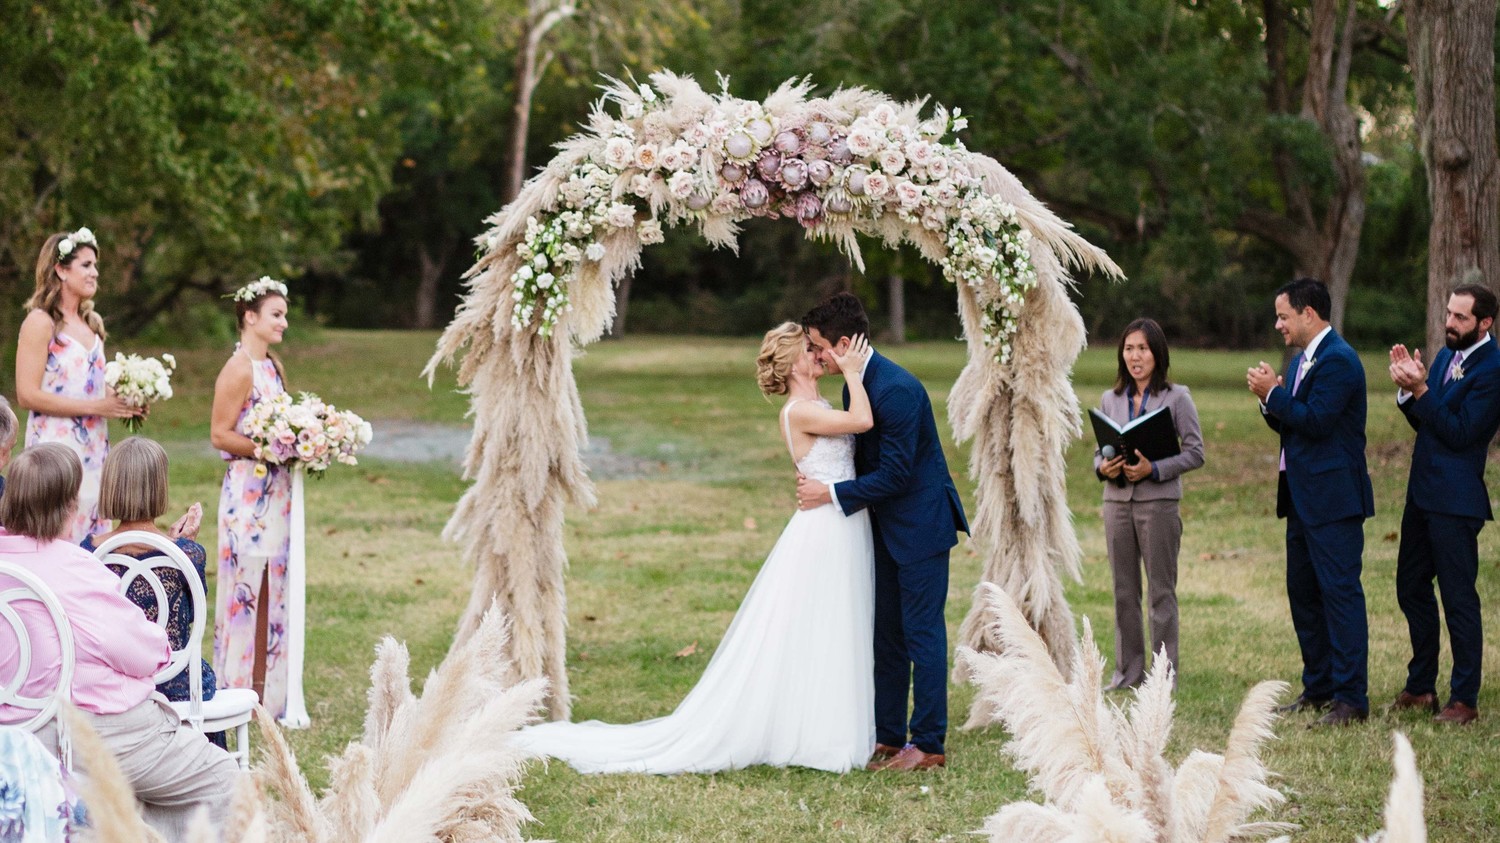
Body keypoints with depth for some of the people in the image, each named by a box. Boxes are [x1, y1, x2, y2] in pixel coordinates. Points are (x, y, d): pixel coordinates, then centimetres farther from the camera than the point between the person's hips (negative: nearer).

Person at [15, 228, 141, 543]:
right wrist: (95, 406, -17)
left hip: (94, 448, 7)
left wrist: (122, 402, 5)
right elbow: (27, 395, -15)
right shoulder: (41, 322, -8)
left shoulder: (92, 323, 15)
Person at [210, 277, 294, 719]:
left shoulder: (273, 366, 14)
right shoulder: (239, 369, -12)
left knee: (272, 588, 9)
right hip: (248, 490, -8)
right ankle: (239, 690, 3)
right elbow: (220, 435, -15)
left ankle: (268, 689, 15)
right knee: (246, 587, -4)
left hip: (276, 491, 8)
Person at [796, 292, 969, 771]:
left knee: (922, 633, -5)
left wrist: (833, 495, -18)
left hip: (920, 524, -10)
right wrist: (822, 484, 3)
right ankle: (888, 737, 20)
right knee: (886, 633, 13)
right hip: (887, 526, 10)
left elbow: (894, 474, -24)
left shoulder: (896, 389, -23)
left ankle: (928, 744, 0)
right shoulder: (857, 383, 7)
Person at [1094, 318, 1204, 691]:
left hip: (1159, 502, -4)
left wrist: (1153, 469, -17)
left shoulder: (1176, 397, -2)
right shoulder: (1110, 399, 10)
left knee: (1161, 591, 1)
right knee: (1124, 591, 8)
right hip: (1118, 501, 4)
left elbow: (1195, 453, -5)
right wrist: (1103, 467, -8)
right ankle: (1128, 671, 16)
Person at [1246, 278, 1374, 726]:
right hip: (1304, 499, 11)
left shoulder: (1337, 360, -15)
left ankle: (1350, 698, -8)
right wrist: (1270, 399, 0)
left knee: (1340, 592, -9)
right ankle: (1317, 689, 23)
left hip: (1333, 499, -11)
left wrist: (1274, 393, -13)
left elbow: (1316, 421, -22)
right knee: (1303, 593, 14)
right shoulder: (1302, 360, 17)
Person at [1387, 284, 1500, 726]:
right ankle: (1421, 686, 28)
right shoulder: (1446, 356, 12)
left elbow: (1459, 433, -20)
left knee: (1458, 598, -3)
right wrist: (1408, 389, -4)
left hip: (1455, 499, -9)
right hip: (1422, 491, 9)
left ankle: (1465, 699, 4)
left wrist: (1420, 390, -21)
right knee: (1411, 587, 16)